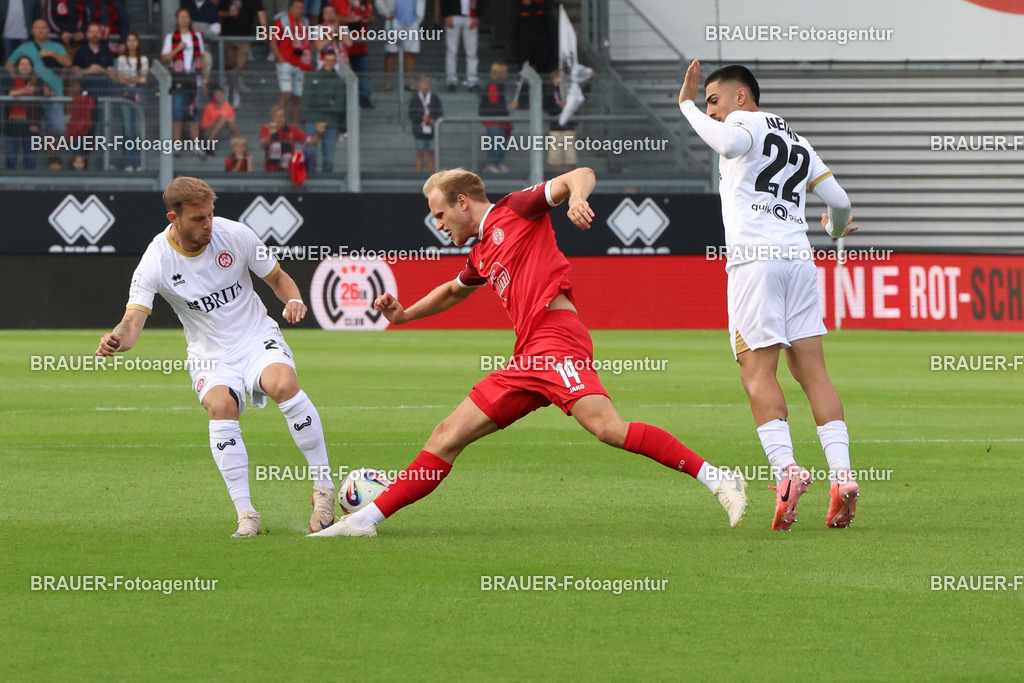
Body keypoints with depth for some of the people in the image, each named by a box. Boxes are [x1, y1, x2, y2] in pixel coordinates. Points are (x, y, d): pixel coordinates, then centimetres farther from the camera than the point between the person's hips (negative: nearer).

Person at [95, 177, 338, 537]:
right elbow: (133, 321, -23)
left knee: (283, 384, -32)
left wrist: (293, 300, -16)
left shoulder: (235, 234, -9)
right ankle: (245, 514, -26)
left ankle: (323, 486, -17)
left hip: (258, 338, 1)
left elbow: (277, 277, 6)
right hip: (211, 354, -1)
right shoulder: (156, 262, -14)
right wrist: (116, 340, -47)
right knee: (221, 406, -33)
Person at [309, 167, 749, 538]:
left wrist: (576, 198, -24)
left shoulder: (516, 209, 5)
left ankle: (718, 480, -27)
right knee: (448, 436, 7)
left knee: (607, 428, -27)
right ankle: (366, 519, 8)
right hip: (527, 357, 9)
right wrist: (403, 314, 36)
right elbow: (453, 292, 47)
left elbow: (581, 175, -1)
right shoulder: (480, 256, 27)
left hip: (555, 336, -9)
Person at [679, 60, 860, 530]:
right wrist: (837, 228, 44)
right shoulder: (798, 143, 25)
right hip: (799, 258, 6)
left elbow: (729, 143, -20)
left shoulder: (747, 121, 5)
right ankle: (841, 474, -9)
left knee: (758, 372, -8)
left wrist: (687, 106, -7)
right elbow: (839, 201, 22)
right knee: (812, 369, 2)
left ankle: (785, 468, -23)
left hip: (754, 258, -6)